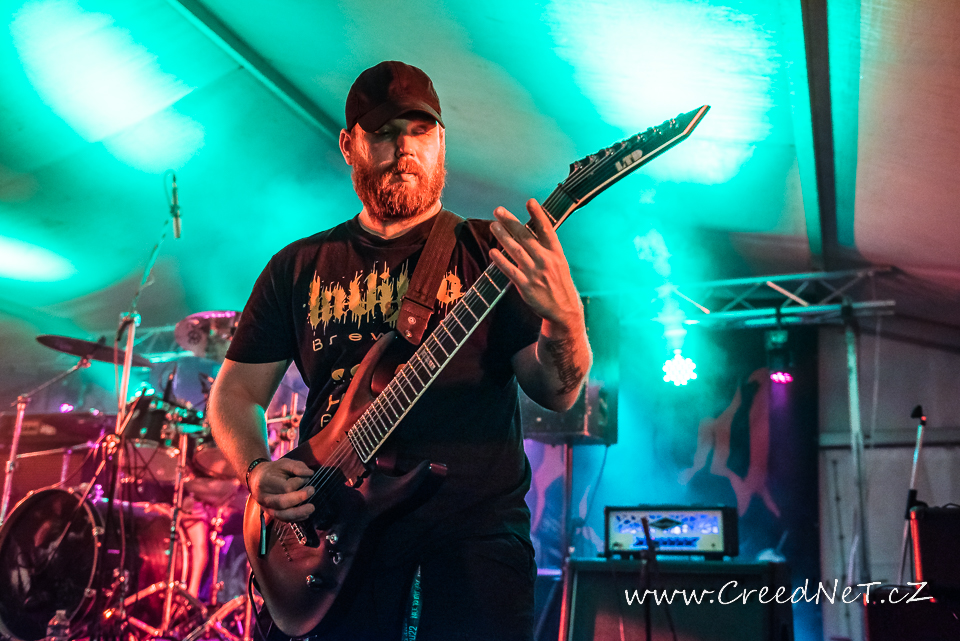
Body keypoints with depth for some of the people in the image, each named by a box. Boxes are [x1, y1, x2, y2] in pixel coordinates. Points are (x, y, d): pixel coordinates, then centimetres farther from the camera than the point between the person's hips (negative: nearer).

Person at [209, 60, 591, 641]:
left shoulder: (489, 252, 6)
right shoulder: (300, 266, 13)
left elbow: (556, 394, -2)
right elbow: (237, 390, 15)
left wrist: (565, 318, -24)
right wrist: (258, 470, -4)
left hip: (476, 514, -1)